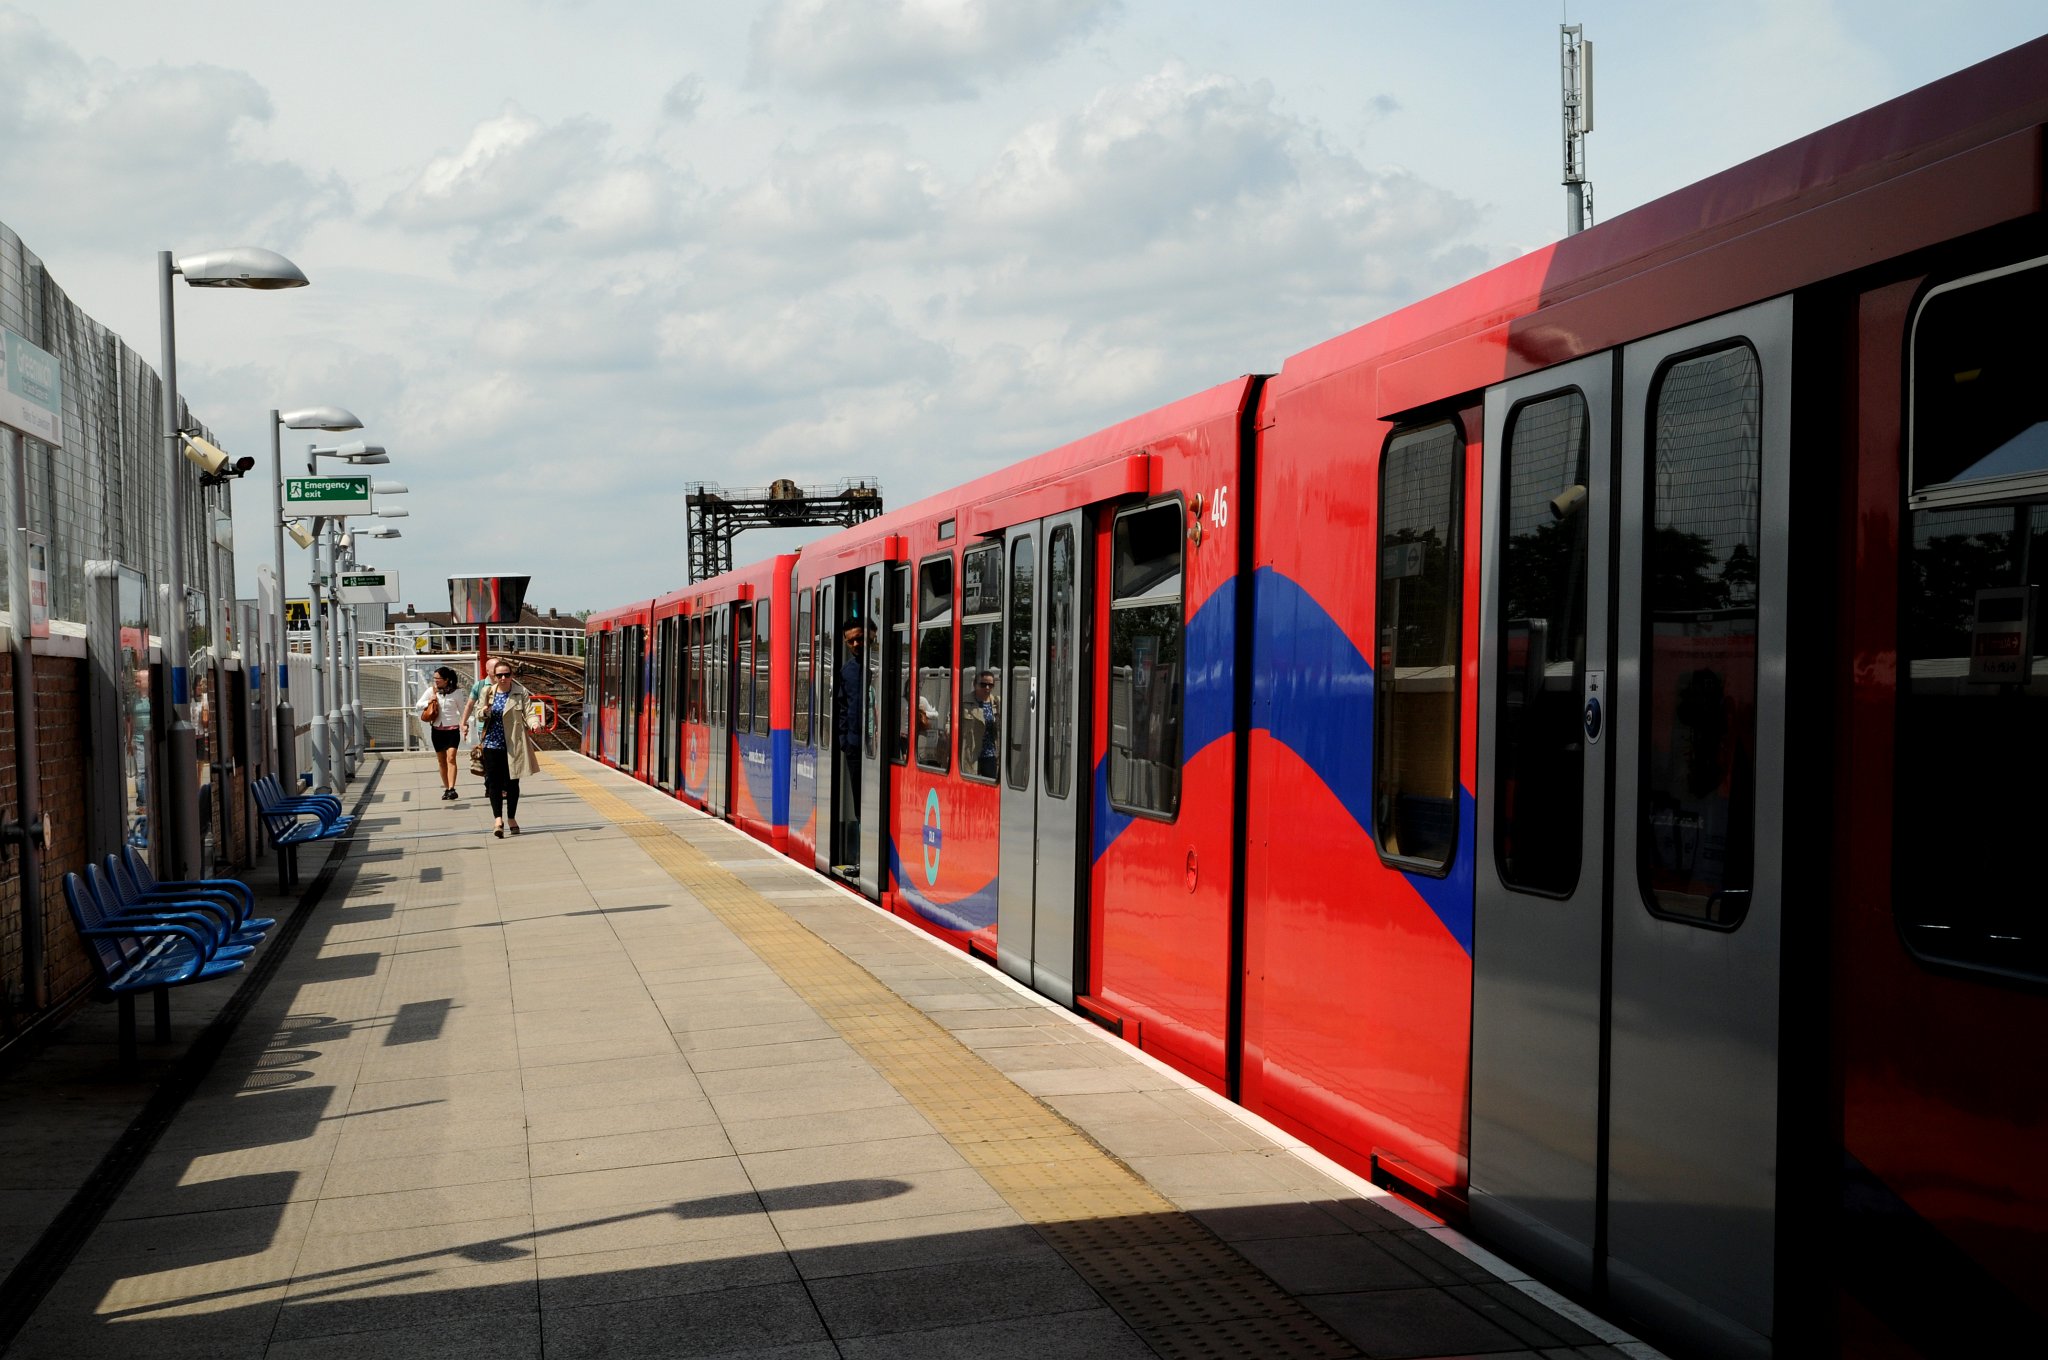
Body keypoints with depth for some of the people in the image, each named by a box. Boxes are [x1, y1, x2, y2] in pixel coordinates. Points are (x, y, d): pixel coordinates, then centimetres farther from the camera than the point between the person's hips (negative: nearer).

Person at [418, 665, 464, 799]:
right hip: (437, 730, 4)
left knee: (451, 758, -18)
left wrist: (464, 725, 0)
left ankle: (451, 789, -26)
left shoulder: (455, 693, -5)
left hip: (452, 729, -4)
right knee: (442, 761, 9)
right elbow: (418, 705, 9)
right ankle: (447, 788, 20)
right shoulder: (431, 691, 2)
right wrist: (428, 702, -10)